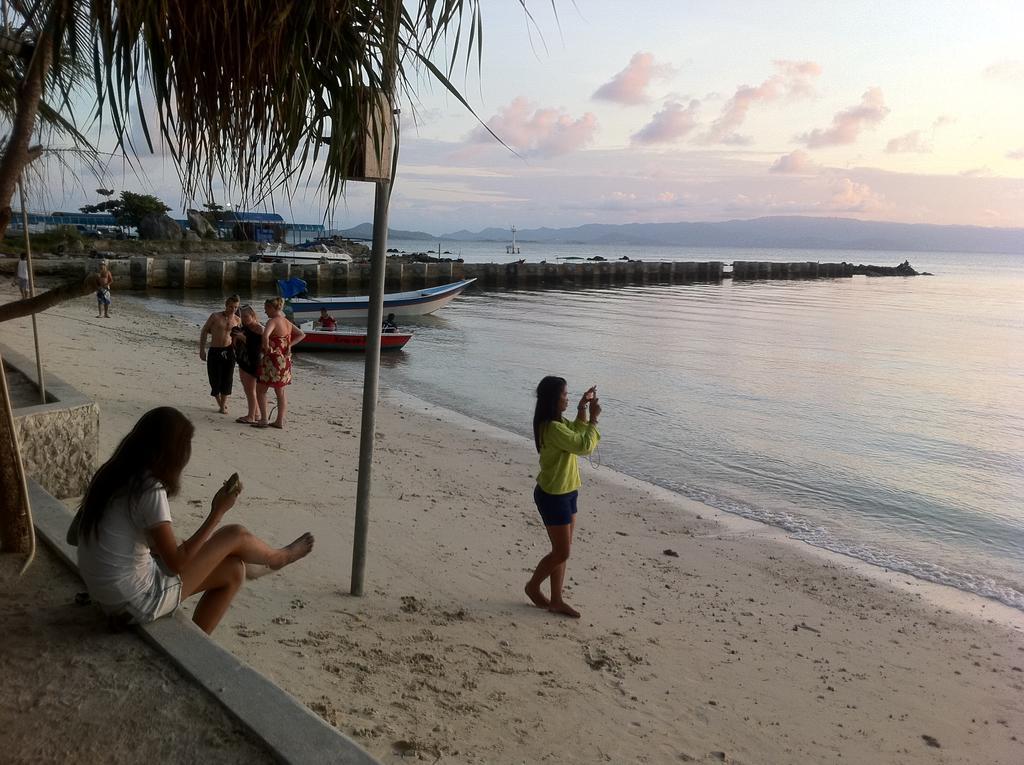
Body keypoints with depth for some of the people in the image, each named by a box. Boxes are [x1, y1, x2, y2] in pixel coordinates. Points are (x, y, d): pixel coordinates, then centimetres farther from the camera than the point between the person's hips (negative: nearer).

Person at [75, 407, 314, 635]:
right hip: (139, 603, -8)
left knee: (232, 570, 17)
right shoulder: (150, 490, -24)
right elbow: (177, 564, -20)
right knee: (236, 535, 1)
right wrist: (218, 512, -15)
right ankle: (277, 558, 32)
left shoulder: (113, 475, 3)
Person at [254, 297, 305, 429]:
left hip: (273, 360, -8)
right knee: (280, 392, 13)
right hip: (285, 360, 8)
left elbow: (265, 335, -34)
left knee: (261, 389, 5)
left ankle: (264, 419, 3)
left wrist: (266, 347, -18)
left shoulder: (273, 321, -15)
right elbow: (302, 334, 17)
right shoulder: (287, 323, 9)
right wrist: (289, 345, 8)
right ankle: (280, 421, 16)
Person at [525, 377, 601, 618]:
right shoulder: (552, 428, -25)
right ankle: (533, 586, 24)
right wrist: (593, 418, -15)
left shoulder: (557, 423, 7)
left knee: (562, 551, 14)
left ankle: (556, 601, 23)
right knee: (561, 553, 2)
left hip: (565, 493, 10)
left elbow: (576, 435, 19)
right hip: (553, 496, -10)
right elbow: (584, 446, -25)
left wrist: (582, 411, 8)